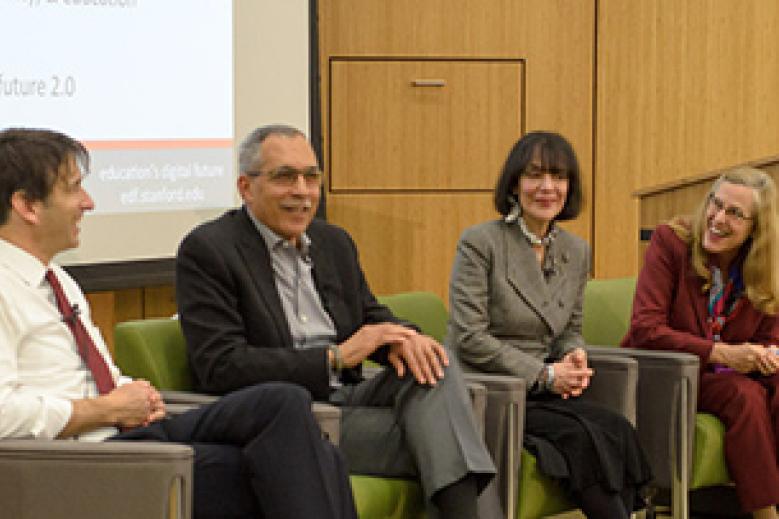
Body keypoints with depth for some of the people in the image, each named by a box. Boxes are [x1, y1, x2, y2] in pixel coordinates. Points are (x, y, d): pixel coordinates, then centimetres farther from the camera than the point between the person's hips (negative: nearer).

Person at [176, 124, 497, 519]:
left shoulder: (334, 242, 15)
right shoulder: (205, 251, -8)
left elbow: (371, 316, 21)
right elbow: (220, 368, -16)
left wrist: (401, 338, -7)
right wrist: (336, 357, -20)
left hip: (347, 397, 7)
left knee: (433, 366, -21)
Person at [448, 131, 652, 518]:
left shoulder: (577, 252, 13)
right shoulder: (480, 242, -6)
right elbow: (469, 338, -12)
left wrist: (575, 357, -2)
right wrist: (544, 374, -14)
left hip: (541, 392, 6)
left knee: (618, 430, -24)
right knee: (585, 436, -29)